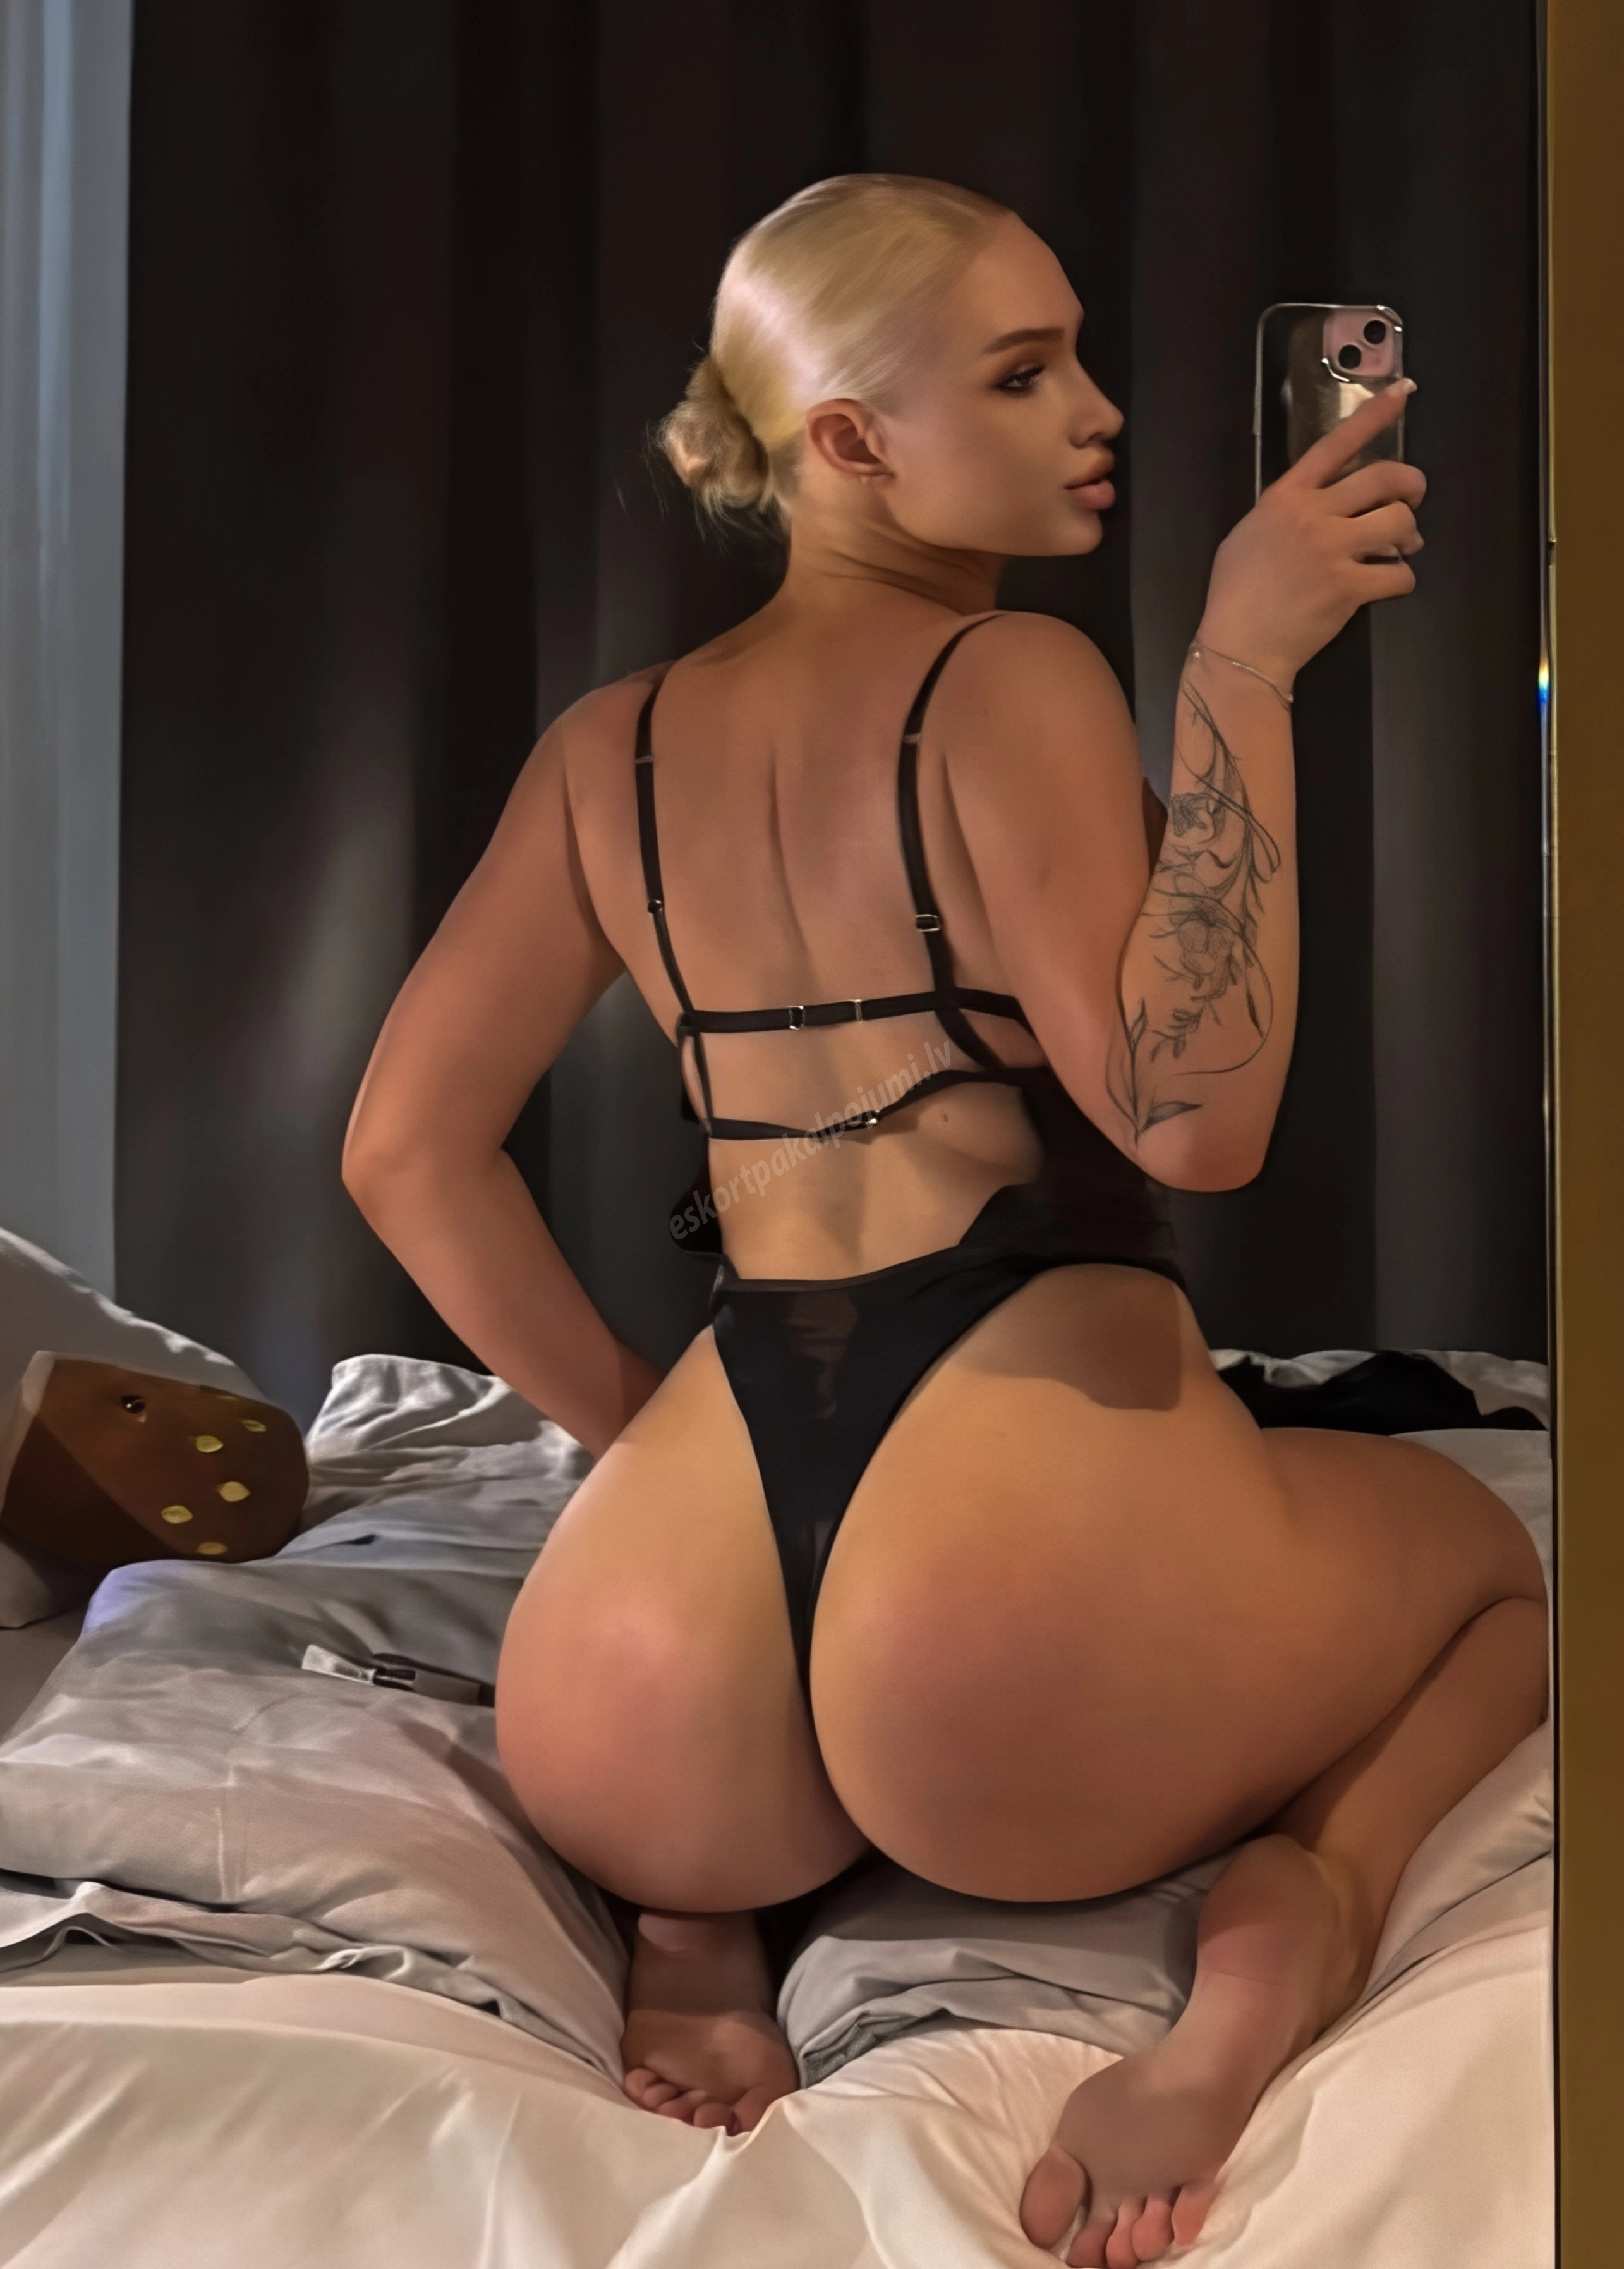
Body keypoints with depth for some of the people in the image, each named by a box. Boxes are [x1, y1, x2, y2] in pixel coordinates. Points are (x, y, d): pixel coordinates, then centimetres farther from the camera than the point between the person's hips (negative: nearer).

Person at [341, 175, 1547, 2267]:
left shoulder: (608, 749, 14)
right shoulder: (1014, 683, -4)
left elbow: (405, 1152, 13)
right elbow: (1192, 1114, -15)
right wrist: (1244, 665, -11)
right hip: (1034, 1585, -5)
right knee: (1485, 1557, 29)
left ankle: (693, 1896, 11)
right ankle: (1292, 1907, -4)